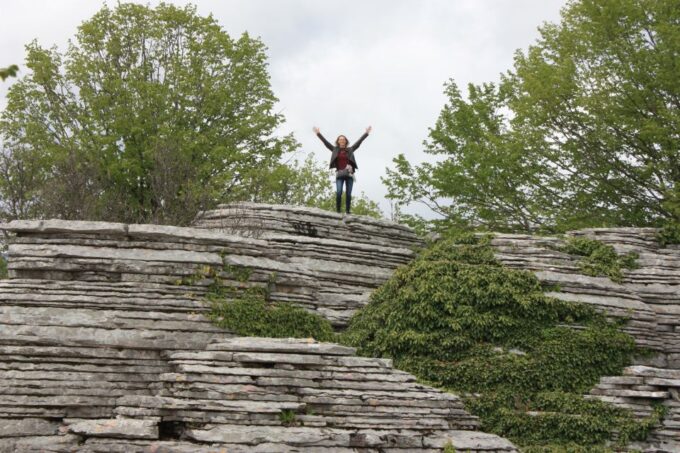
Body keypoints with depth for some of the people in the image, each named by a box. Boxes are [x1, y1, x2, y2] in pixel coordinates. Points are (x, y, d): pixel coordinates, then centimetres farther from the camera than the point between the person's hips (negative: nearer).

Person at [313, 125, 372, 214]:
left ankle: (347, 211, -1)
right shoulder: (335, 150, 11)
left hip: (349, 174, 1)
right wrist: (318, 134, 7)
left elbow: (359, 142, 13)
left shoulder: (350, 150, 13)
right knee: (338, 192, -15)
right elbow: (325, 142, 10)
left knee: (348, 194, -2)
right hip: (339, 174, -1)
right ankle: (338, 211, -11)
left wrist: (366, 133, 12)